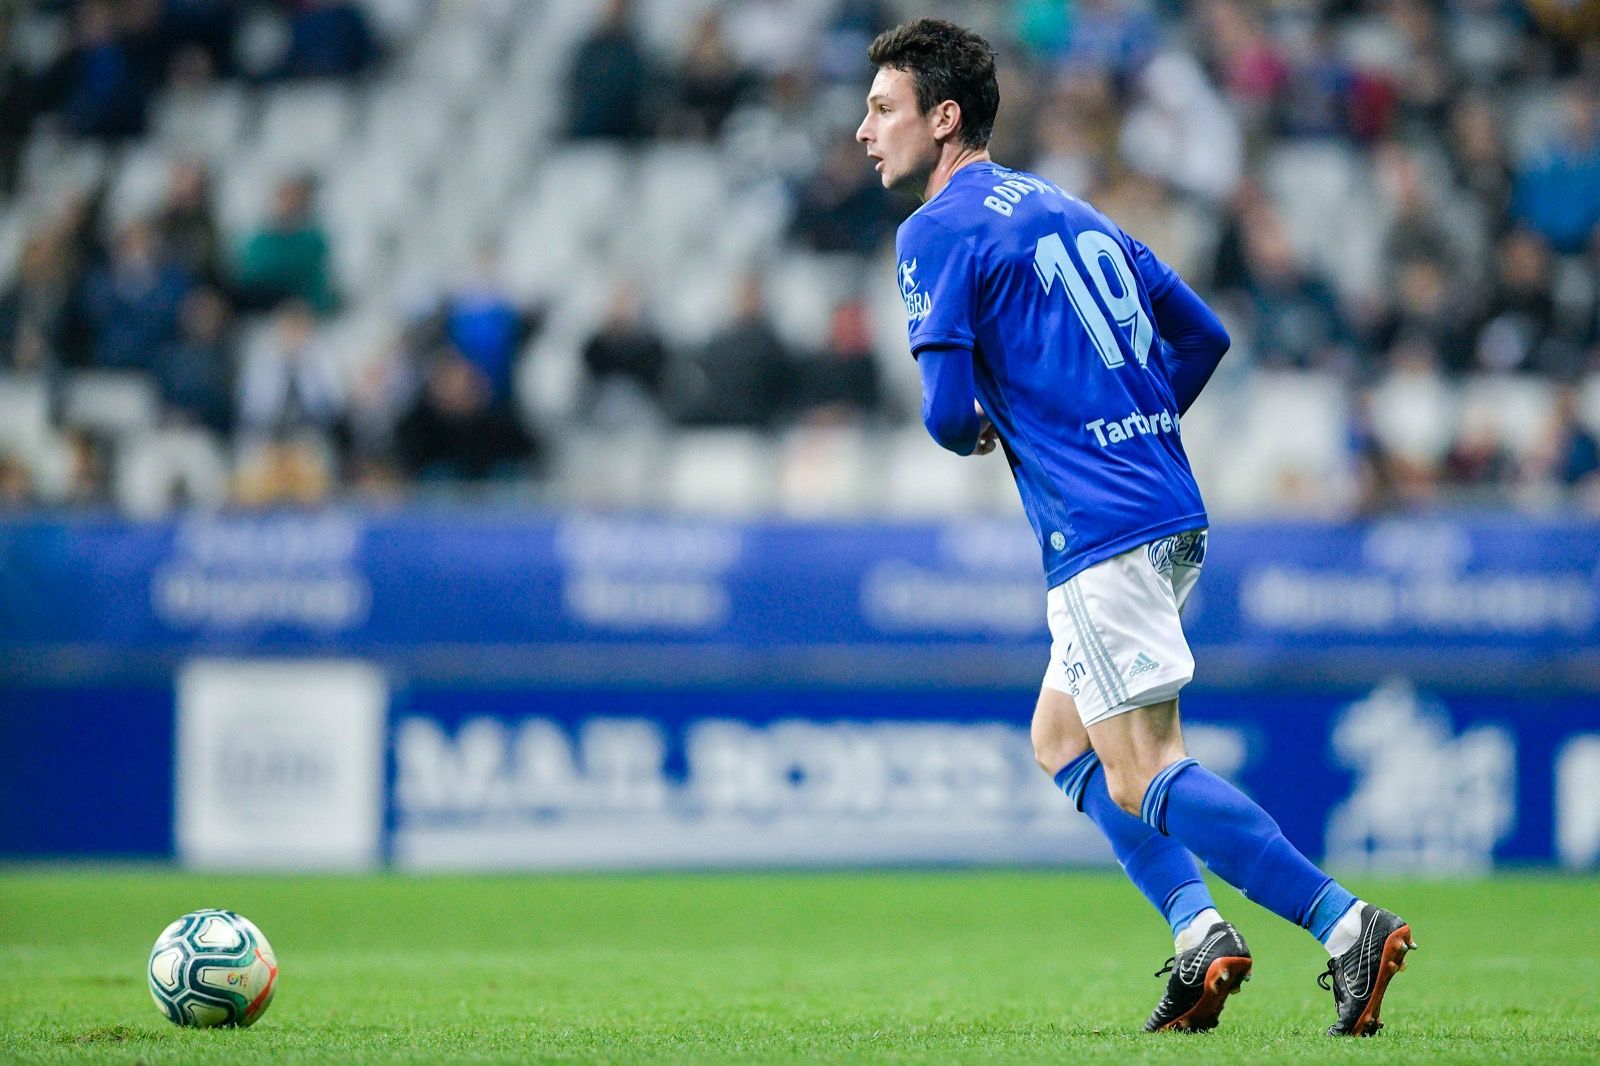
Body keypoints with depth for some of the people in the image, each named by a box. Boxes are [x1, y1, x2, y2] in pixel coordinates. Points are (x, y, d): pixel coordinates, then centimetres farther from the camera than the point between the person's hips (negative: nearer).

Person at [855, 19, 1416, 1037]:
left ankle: (1348, 925, -16)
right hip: (1171, 507, 9)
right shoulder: (1065, 208, 19)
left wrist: (977, 435, 8)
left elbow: (947, 409, -14)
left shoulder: (939, 229, -6)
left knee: (1142, 778, -8)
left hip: (1101, 530, -9)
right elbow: (1203, 333, 23)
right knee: (1061, 738, 19)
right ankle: (1200, 933, 7)